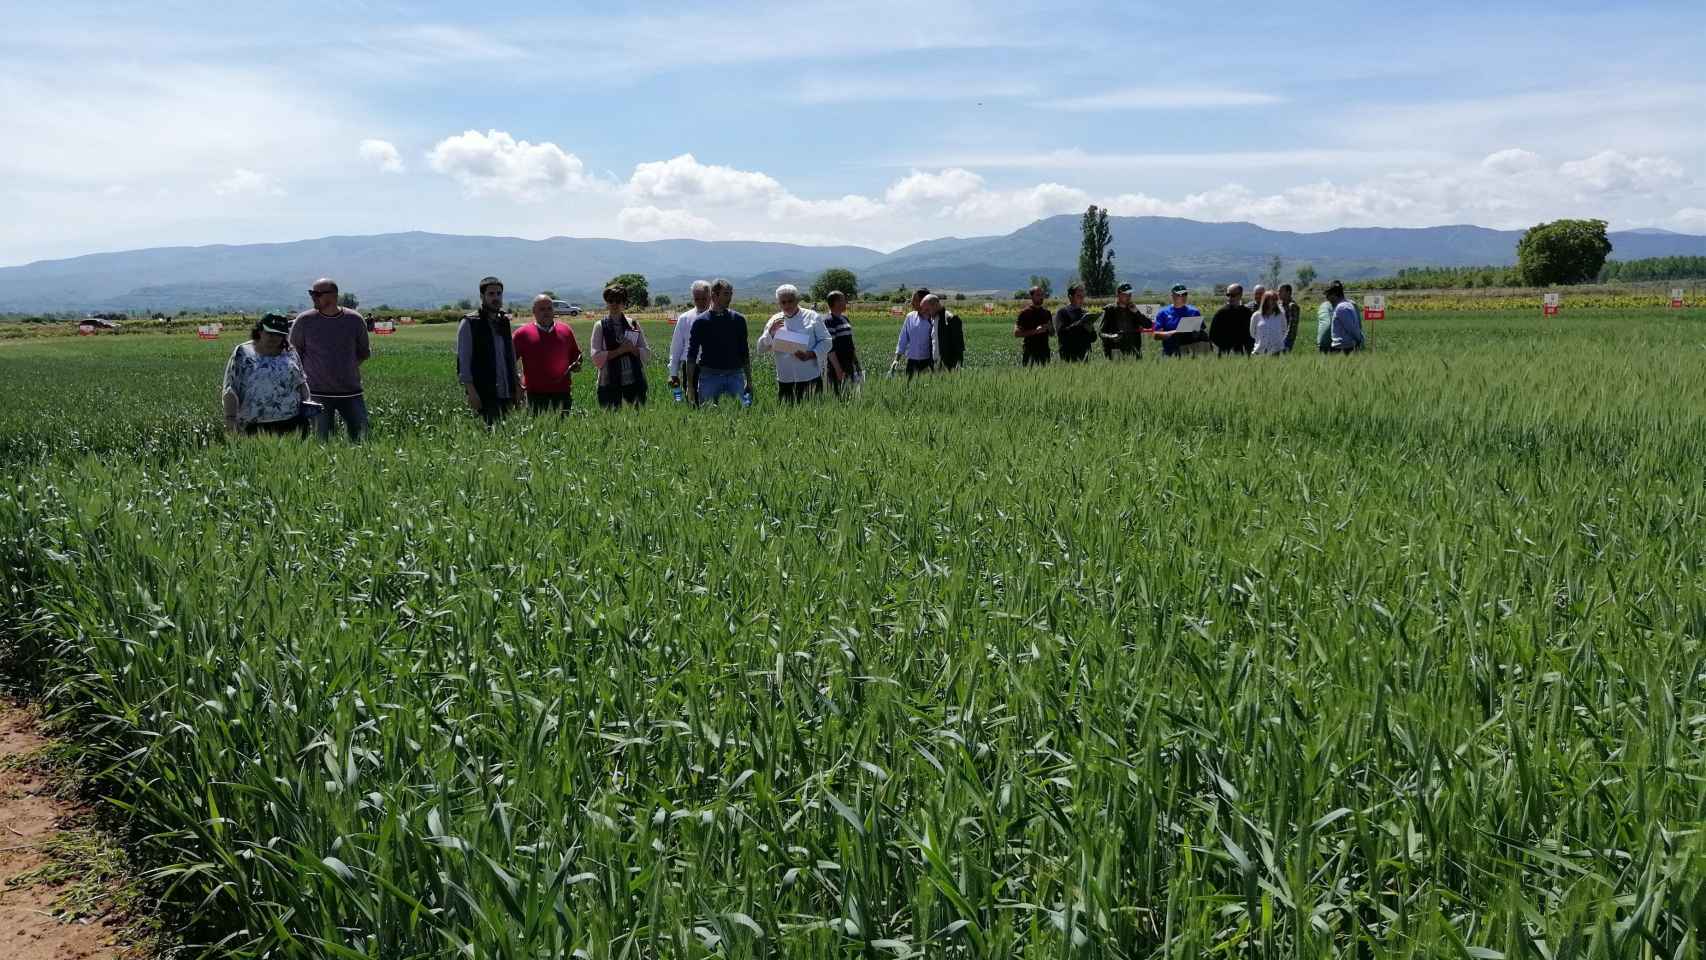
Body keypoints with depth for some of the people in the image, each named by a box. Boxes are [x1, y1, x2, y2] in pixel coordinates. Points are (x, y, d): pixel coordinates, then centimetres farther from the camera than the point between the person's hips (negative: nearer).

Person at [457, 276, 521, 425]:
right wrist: (471, 391, -15)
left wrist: (517, 385, 13)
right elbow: (463, 360, -7)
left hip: (506, 393, 6)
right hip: (483, 395, -6)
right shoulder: (469, 323, -3)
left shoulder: (504, 322, 15)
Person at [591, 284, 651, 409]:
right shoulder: (600, 326, 2)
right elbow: (596, 357, -6)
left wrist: (632, 348, -11)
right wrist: (619, 350, -14)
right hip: (609, 383, -2)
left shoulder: (633, 325, 9)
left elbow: (647, 354, 8)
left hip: (634, 381, 2)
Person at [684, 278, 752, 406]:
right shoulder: (700, 321, 1)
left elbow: (744, 352, 14)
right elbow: (691, 355, 2)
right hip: (709, 376, -2)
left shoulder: (738, 320, 8)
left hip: (735, 375, 2)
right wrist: (690, 385, -4)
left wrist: (749, 381, 9)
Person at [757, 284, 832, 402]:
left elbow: (826, 341, 2)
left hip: (810, 377, -2)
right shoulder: (775, 321, 12)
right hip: (785, 379, 2)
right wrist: (771, 331, -10)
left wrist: (811, 355, -14)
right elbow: (761, 348, 7)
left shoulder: (811, 316, 5)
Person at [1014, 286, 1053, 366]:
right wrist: (1035, 331, -18)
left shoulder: (1047, 313, 13)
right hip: (1029, 352, -5)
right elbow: (1016, 333, -9)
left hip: (1044, 351, 5)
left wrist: (1049, 328, -3)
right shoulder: (1025, 313, -2)